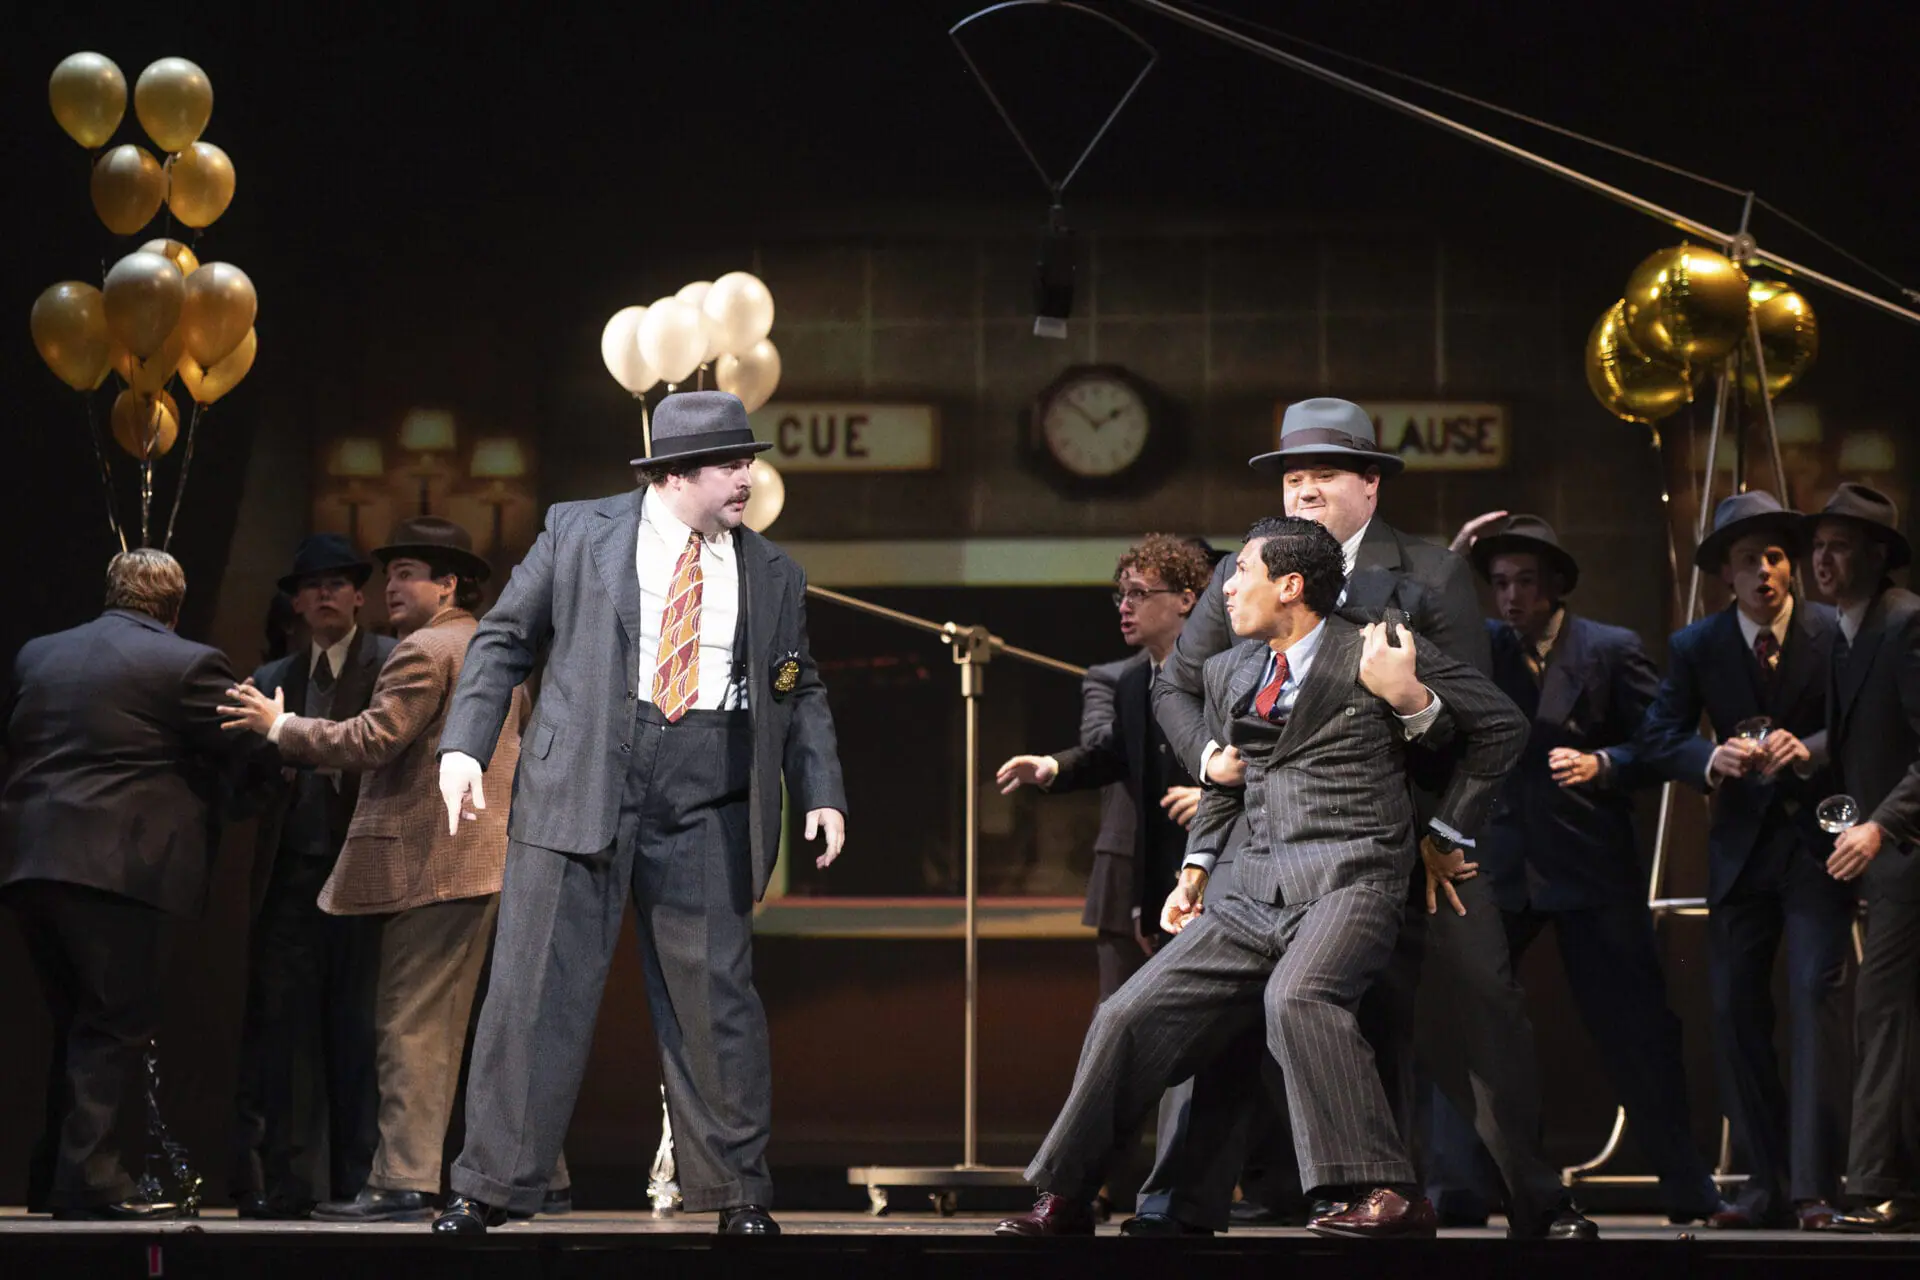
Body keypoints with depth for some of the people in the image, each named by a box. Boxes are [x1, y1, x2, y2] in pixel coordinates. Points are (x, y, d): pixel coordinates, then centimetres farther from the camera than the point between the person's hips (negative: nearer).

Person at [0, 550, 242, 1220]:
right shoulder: (189, 665, -5)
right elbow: (249, 752, -2)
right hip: (119, 865, -6)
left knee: (75, 1025, 17)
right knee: (114, 1024, -1)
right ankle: (88, 1179, -7)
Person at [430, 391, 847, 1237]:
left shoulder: (772, 576, 13)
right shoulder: (578, 534, 6)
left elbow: (801, 692, 18)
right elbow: (504, 639, 8)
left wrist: (822, 794, 6)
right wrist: (464, 745, -3)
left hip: (706, 812, 2)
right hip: (580, 788, -2)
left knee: (716, 1000, 2)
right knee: (537, 989, -2)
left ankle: (736, 1194, 12)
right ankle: (491, 1186, 5)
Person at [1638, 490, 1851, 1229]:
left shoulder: (1834, 635, -4)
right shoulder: (1696, 648, 4)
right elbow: (1657, 741, -2)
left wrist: (1810, 749, -27)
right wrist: (1714, 760, -22)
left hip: (1816, 841, -3)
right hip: (1741, 845, 3)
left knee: (1816, 994, -14)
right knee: (1735, 1010, 1)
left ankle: (1815, 1185, -14)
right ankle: (1767, 1186, 9)